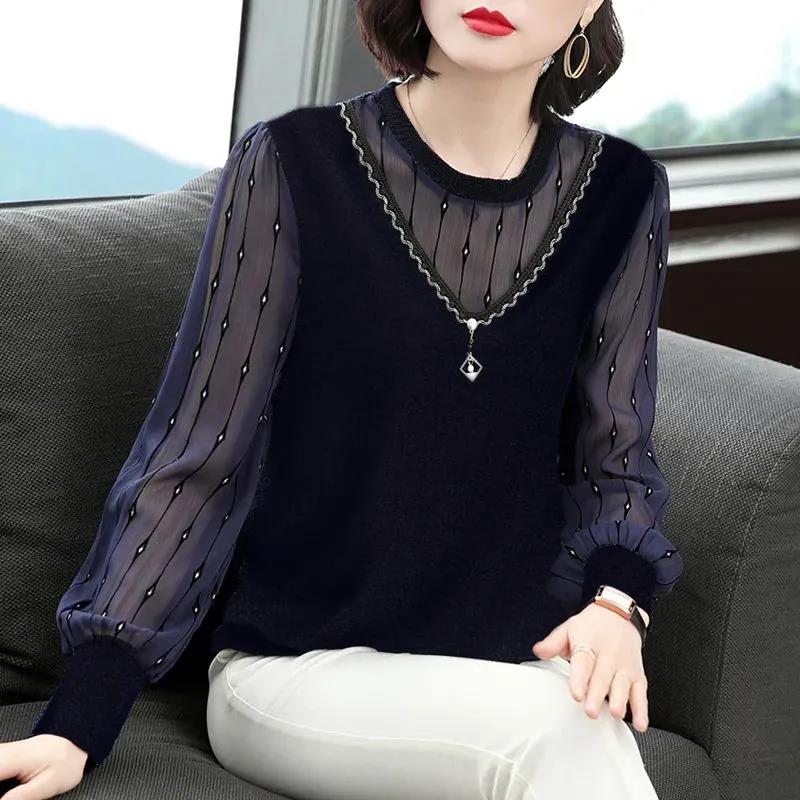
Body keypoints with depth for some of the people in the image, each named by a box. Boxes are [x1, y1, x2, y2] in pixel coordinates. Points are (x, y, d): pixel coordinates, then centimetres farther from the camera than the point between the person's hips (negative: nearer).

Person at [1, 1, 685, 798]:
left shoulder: (623, 195, 2)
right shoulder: (292, 167, -7)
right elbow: (196, 459, -5)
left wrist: (616, 605, -9)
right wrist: (75, 727, -10)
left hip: (518, 662, 3)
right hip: (297, 667, -3)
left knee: (587, 726, -32)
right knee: (558, 730, -32)